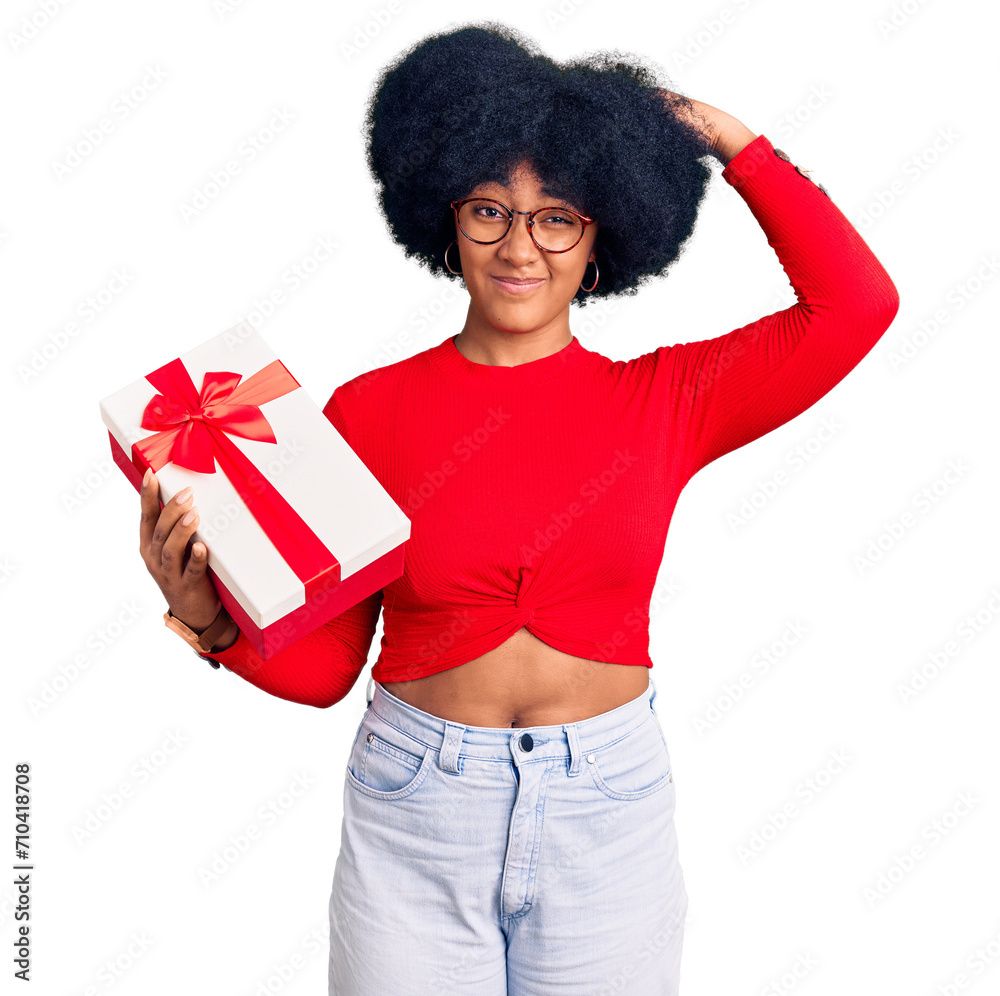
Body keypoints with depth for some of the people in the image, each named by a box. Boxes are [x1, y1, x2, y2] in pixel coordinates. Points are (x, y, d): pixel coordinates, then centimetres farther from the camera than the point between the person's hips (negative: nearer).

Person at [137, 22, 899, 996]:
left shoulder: (661, 403, -3)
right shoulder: (369, 411, -5)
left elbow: (858, 303, -9)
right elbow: (320, 662, -1)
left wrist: (734, 143, -3)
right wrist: (211, 618, -20)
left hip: (607, 808, 1)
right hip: (413, 812, 0)